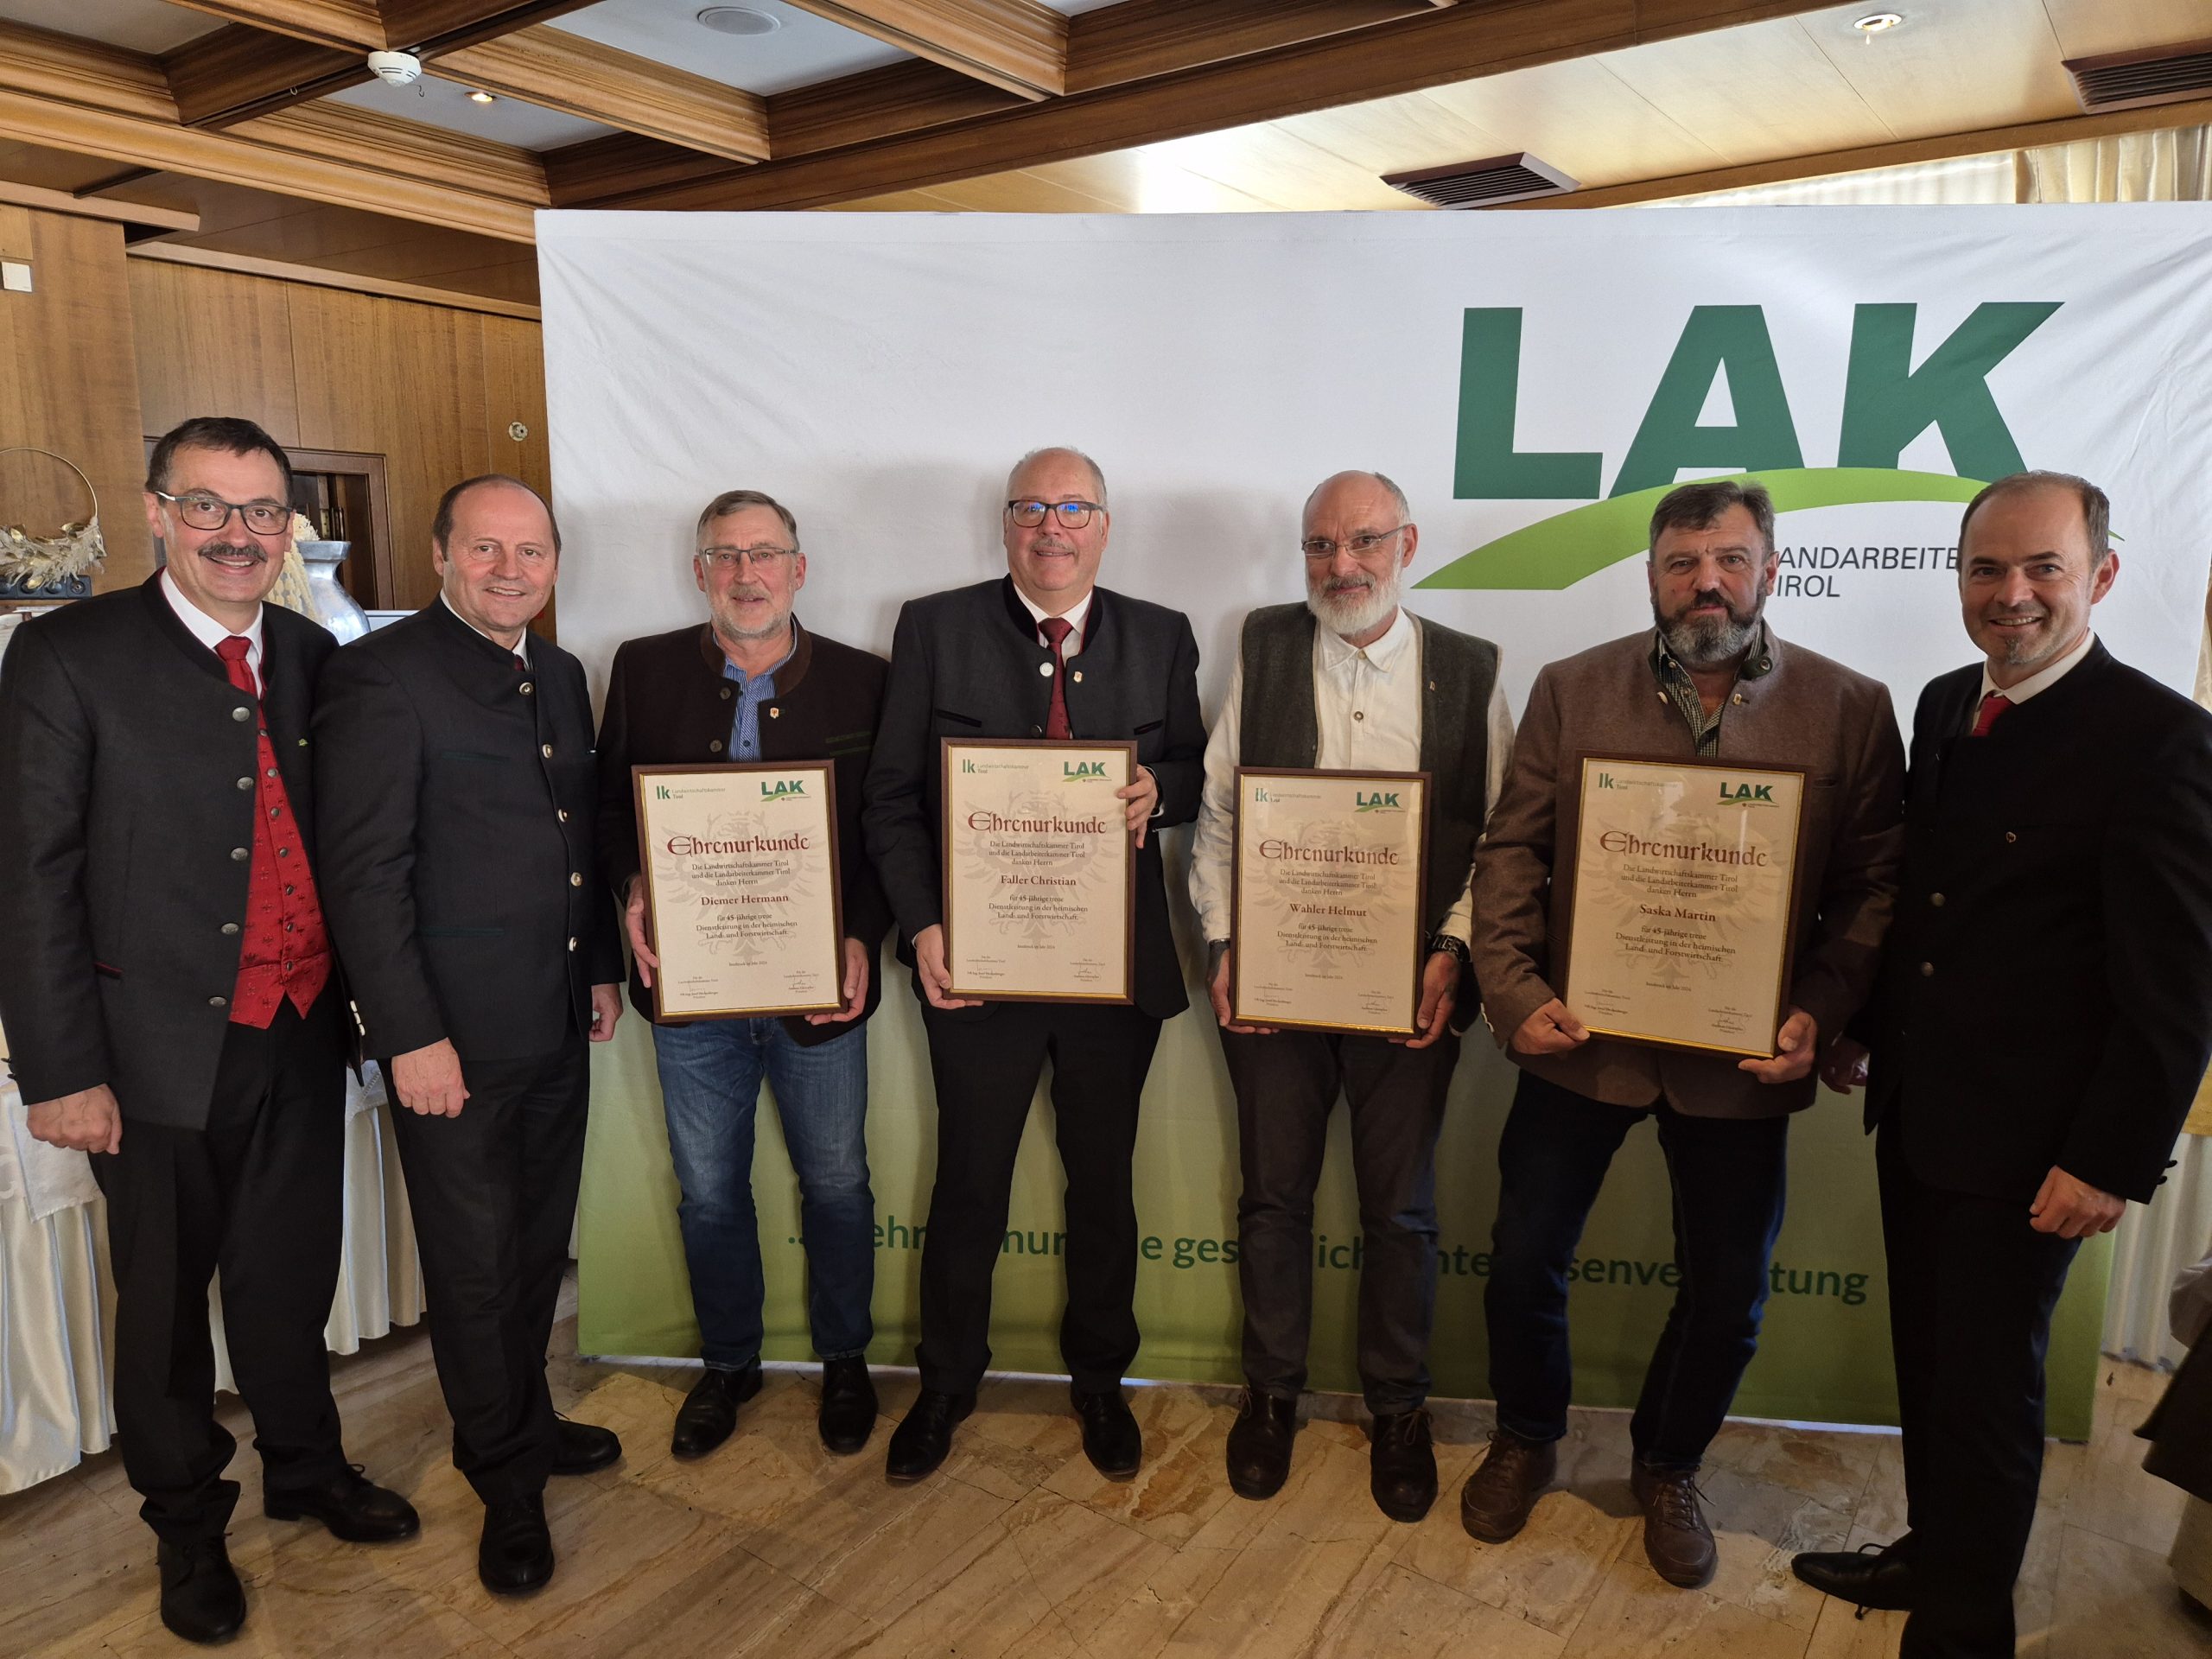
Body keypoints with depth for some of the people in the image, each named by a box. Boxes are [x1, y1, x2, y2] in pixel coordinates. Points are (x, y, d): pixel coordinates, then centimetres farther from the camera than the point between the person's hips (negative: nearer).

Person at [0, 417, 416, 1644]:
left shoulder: (315, 658, 5)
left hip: (301, 1037, 4)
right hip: (162, 1048, -3)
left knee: (292, 1278, 19)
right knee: (166, 1299, 15)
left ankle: (306, 1469, 42)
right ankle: (187, 1522, 36)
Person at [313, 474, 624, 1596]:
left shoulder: (560, 675, 11)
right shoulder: (381, 673, -12)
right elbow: (364, 872, -15)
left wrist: (602, 965, 16)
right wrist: (410, 1036, -17)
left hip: (556, 1026, 7)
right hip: (453, 1036, -7)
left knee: (540, 1245, 18)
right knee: (475, 1265, 7)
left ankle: (524, 1421, 39)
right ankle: (505, 1481, 26)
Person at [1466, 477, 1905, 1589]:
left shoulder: (1851, 710, -3)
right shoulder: (1572, 691, -2)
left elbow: (1873, 890, -3)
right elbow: (1512, 853, -2)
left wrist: (1820, 1014, -16)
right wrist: (1515, 990, -13)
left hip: (1742, 1059, 0)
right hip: (1580, 1039, 0)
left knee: (1729, 1290, 13)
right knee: (1523, 1260, 11)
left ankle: (1667, 1468, 41)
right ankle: (1526, 1442, 39)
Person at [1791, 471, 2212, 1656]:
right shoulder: (1944, 706, 6)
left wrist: (2114, 1160, -17)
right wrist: (1863, 1028, 15)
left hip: (2027, 1144, -6)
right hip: (1914, 1112, 7)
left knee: (1987, 1383, 8)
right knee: (1926, 1359, 20)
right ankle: (1933, 1550, 41)